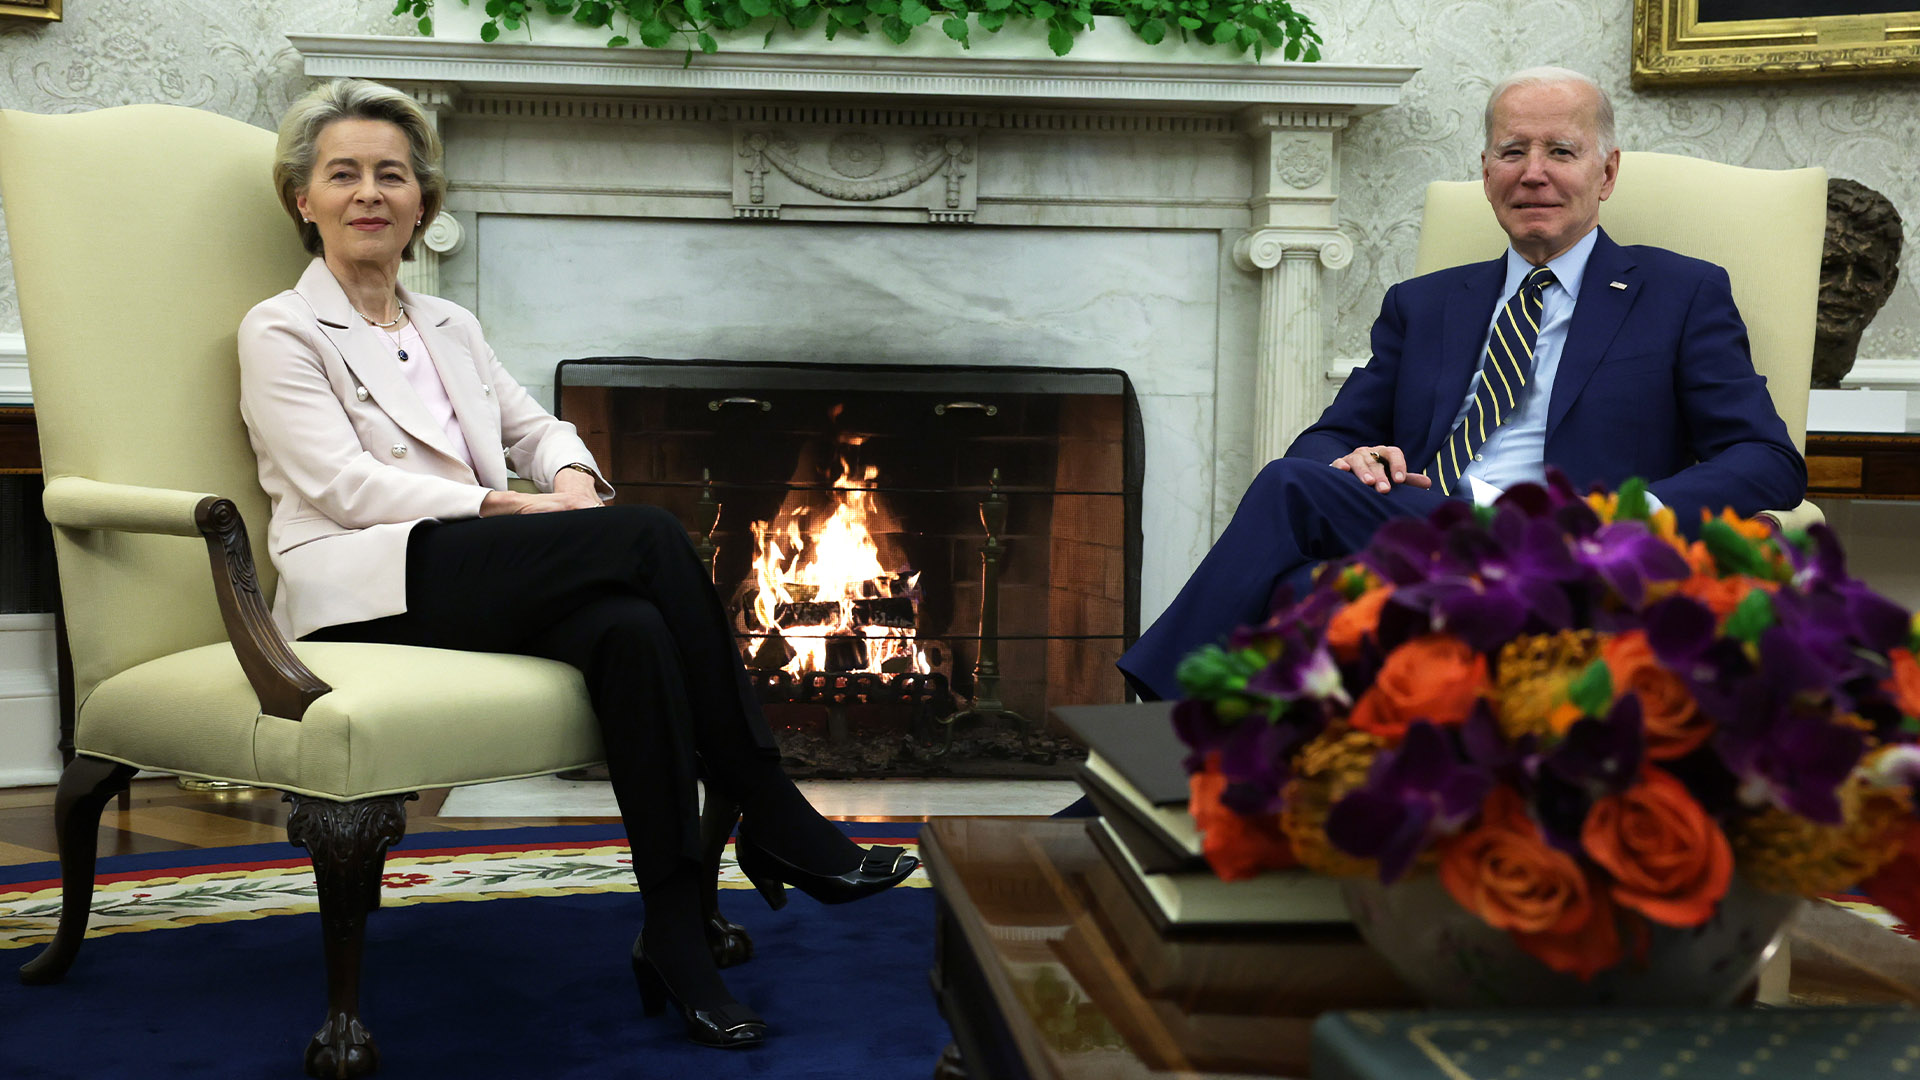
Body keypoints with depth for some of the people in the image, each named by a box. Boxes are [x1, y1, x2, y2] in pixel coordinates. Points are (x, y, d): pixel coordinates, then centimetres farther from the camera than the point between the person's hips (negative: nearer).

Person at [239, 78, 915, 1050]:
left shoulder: (448, 327, 26)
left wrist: (571, 479, -3)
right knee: (651, 536, -28)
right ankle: (778, 827, -23)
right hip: (370, 591, -6)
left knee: (631, 627, -32)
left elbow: (537, 427, 23)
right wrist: (511, 508, -17)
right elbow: (346, 486, -7)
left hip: (480, 584, 6)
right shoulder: (281, 333, 6)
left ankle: (676, 941, -28)